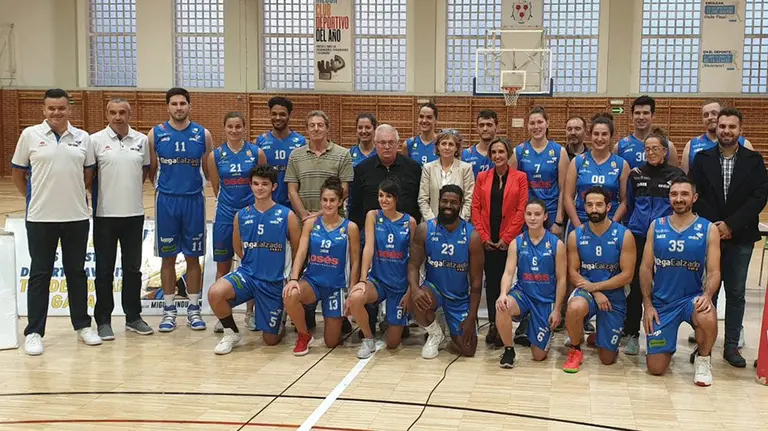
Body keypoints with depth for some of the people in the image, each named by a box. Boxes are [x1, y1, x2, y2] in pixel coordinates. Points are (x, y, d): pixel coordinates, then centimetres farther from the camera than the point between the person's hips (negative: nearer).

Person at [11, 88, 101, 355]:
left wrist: (73, 194, 8)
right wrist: (34, 198, 6)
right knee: (40, 274, 5)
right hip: (40, 218, -2)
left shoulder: (83, 138, 4)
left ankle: (82, 325, 24)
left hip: (77, 217, 2)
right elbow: (17, 173, 6)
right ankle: (34, 332, 12)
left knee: (77, 272, 12)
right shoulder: (30, 135, -2)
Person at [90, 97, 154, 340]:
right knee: (104, 270, 5)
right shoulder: (96, 140, -4)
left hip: (134, 213, 3)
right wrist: (97, 194, -2)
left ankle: (133, 317, 23)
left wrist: (131, 187, 5)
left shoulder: (142, 140, 5)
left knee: (133, 268, 11)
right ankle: (103, 320, 14)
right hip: (105, 214, -3)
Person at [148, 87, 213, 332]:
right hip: (166, 201, 0)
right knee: (168, 257, 6)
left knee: (193, 257, 6)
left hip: (194, 201, 0)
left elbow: (209, 171, 7)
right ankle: (169, 310, 17)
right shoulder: (156, 134, 0)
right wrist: (164, 186, 4)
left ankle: (193, 309, 16)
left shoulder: (202, 134, 1)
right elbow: (151, 170, 6)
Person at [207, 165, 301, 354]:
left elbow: (297, 251, 3)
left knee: (270, 340, 3)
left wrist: (291, 276, 9)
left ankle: (280, 323, 41)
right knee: (215, 293, -29)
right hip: (247, 274, 2)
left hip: (274, 282, -2)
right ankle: (231, 333, -2)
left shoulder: (287, 216, -7)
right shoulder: (241, 215, 1)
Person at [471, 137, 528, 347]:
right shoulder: (482, 177, 9)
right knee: (491, 280, 4)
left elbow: (521, 209, -4)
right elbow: (476, 207, 5)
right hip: (487, 240, 2)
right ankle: (493, 324, 10)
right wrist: (483, 236, -5)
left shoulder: (520, 177, 2)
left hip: (509, 239, -2)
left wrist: (507, 237, -10)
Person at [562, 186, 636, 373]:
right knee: (575, 308, -40)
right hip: (586, 290, 0)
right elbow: (573, 272, -2)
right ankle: (575, 351, -10)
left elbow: (627, 275, -10)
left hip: (613, 296, 0)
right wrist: (595, 293, -17)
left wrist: (595, 286, -17)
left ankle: (597, 337, 42)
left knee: (607, 359, 4)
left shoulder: (624, 235, -9)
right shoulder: (576, 235, -3)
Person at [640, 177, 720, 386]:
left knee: (707, 319, -39)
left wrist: (707, 295, -27)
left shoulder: (708, 229, -4)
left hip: (692, 298, -1)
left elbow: (714, 271, -6)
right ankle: (667, 344, 36)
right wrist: (648, 305, -4)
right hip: (661, 302, 2)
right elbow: (646, 268, 3)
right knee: (656, 368, -2)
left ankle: (703, 359, -5)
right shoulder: (656, 226, 1)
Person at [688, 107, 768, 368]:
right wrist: (713, 225, -12)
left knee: (736, 292, 7)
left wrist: (731, 225, -13)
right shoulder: (702, 158, 4)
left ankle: (732, 346, 15)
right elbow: (695, 194, -2)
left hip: (740, 237, 0)